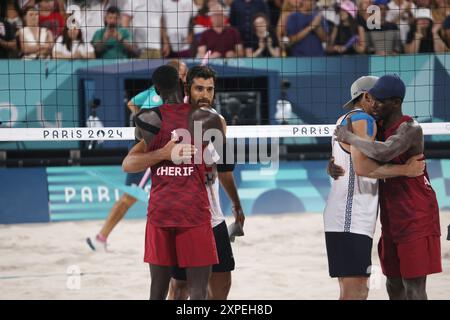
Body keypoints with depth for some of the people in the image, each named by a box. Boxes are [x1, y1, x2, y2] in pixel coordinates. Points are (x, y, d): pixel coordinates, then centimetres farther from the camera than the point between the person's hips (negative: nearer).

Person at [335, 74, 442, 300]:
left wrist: (349, 137, -23)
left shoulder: (410, 129, -19)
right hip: (393, 221, 8)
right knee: (394, 285, 11)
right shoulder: (379, 128, 8)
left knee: (414, 288, -9)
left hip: (416, 220, -8)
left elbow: (383, 153, -38)